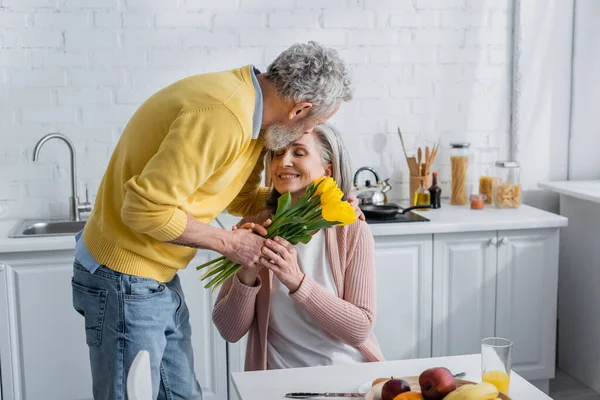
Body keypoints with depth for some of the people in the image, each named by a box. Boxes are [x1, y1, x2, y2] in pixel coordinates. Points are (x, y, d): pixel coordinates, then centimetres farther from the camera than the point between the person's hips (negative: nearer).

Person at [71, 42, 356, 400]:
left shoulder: (251, 114, 2)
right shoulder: (222, 115, -29)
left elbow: (241, 197, 13)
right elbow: (146, 209, -29)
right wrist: (230, 243, -18)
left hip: (162, 278, 9)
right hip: (125, 280, -9)